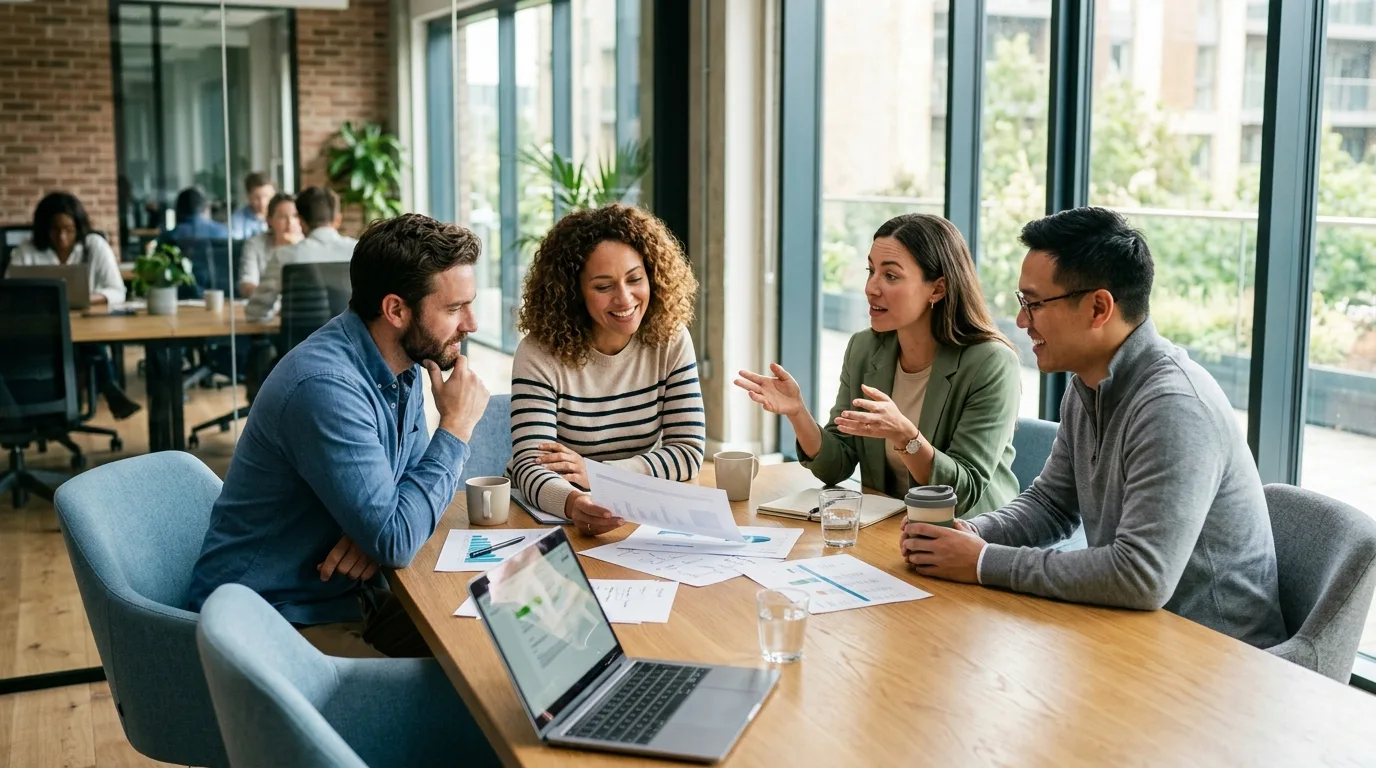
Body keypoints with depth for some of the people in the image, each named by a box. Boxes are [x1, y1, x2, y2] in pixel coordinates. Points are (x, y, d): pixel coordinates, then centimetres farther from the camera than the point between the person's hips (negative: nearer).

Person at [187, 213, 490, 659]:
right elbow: (395, 543, -26)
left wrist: (384, 528, -11)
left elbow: (412, 483, 12)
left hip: (343, 597, 8)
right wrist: (455, 428, -18)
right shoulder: (326, 388, -26)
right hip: (275, 621, -8)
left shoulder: (405, 367, 2)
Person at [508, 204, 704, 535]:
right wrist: (573, 503, -44)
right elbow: (529, 465, -22)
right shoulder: (540, 353, -13)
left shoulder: (670, 339, -4)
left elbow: (689, 451, -6)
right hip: (551, 514, -2)